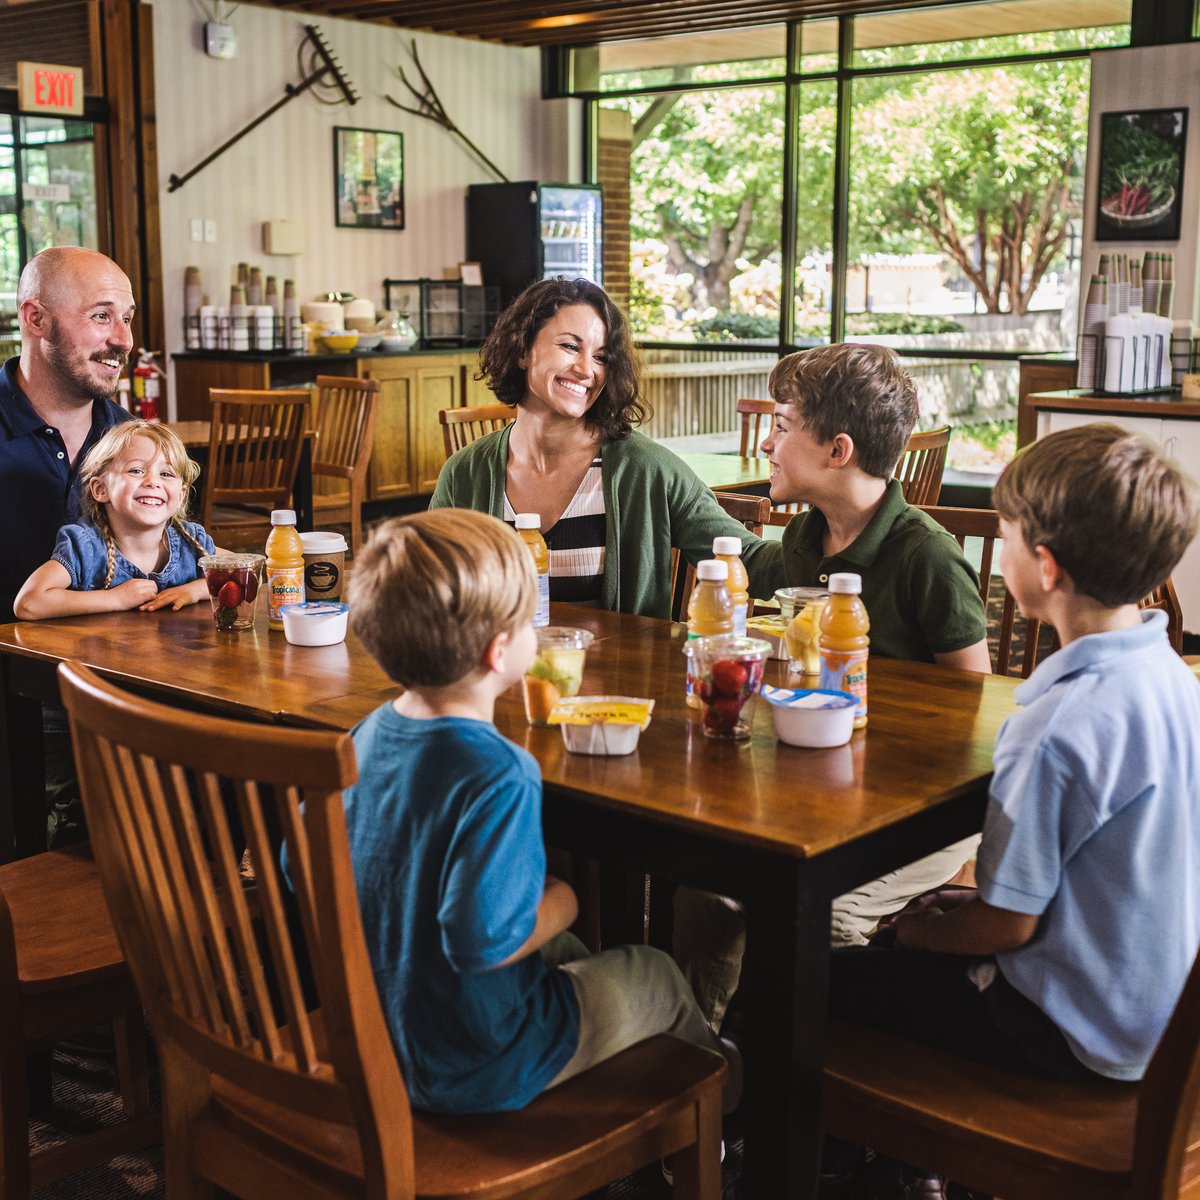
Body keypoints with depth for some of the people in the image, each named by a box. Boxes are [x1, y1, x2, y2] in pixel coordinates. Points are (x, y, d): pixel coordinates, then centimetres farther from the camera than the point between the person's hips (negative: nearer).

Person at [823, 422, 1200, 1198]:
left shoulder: (1061, 728, -32)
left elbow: (1009, 925, -23)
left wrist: (928, 934, -3)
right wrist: (968, 903, 8)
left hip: (1076, 1033, -9)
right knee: (895, 946, 24)